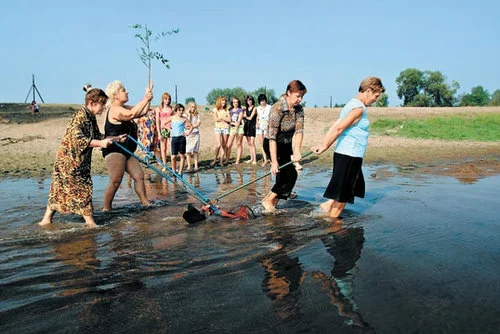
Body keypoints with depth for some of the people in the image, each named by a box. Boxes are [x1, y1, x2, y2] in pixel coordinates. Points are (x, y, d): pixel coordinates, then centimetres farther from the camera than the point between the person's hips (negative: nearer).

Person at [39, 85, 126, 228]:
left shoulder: (91, 117, 10)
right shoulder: (80, 116, -18)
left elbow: (98, 136, 19)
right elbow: (78, 139, -27)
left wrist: (115, 138, 15)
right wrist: (100, 143, -30)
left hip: (80, 161, 9)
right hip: (69, 160, -9)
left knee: (60, 189, 13)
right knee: (83, 188, -3)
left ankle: (47, 219, 22)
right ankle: (89, 221, 6)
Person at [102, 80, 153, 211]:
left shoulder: (124, 108, 15)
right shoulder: (115, 109, -15)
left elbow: (142, 112, 16)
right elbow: (132, 114, -33)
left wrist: (148, 98, 2)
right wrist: (145, 99, -28)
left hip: (126, 151, 10)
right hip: (114, 151, -10)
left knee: (138, 175, 7)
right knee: (115, 181, -10)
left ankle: (145, 202, 13)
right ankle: (106, 208, 0)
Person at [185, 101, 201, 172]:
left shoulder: (197, 115, 7)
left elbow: (198, 123, -3)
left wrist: (192, 126, -13)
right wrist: (189, 115, -10)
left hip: (196, 134, 2)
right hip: (188, 134, -1)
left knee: (195, 151, 2)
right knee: (188, 151, -2)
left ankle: (196, 166, 6)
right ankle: (189, 166, 5)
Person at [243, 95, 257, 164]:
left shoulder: (254, 108, -4)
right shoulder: (246, 108, 15)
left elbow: (250, 118, -8)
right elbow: (244, 116, 13)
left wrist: (245, 116, 7)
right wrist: (243, 116, -6)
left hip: (252, 126, -6)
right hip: (246, 126, 6)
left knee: (252, 143, -12)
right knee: (249, 143, 8)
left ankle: (254, 159, -11)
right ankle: (251, 158, 15)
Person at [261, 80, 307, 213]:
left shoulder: (299, 109, -5)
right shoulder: (277, 108, -26)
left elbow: (299, 131, -15)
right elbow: (272, 137, -29)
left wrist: (297, 151, -31)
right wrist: (274, 162, -33)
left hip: (287, 145, 7)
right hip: (273, 146, -7)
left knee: (283, 177, 6)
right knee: (291, 174, -13)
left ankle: (273, 204, 20)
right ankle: (268, 200, 0)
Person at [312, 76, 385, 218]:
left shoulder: (351, 104, 16)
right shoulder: (359, 108, -15)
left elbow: (334, 127, 11)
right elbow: (339, 128, -21)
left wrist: (322, 144, 7)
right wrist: (325, 147, -16)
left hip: (343, 153, 10)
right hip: (350, 156, -10)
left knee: (351, 188, 20)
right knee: (343, 194, 1)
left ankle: (327, 205, 21)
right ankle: (332, 219, 11)